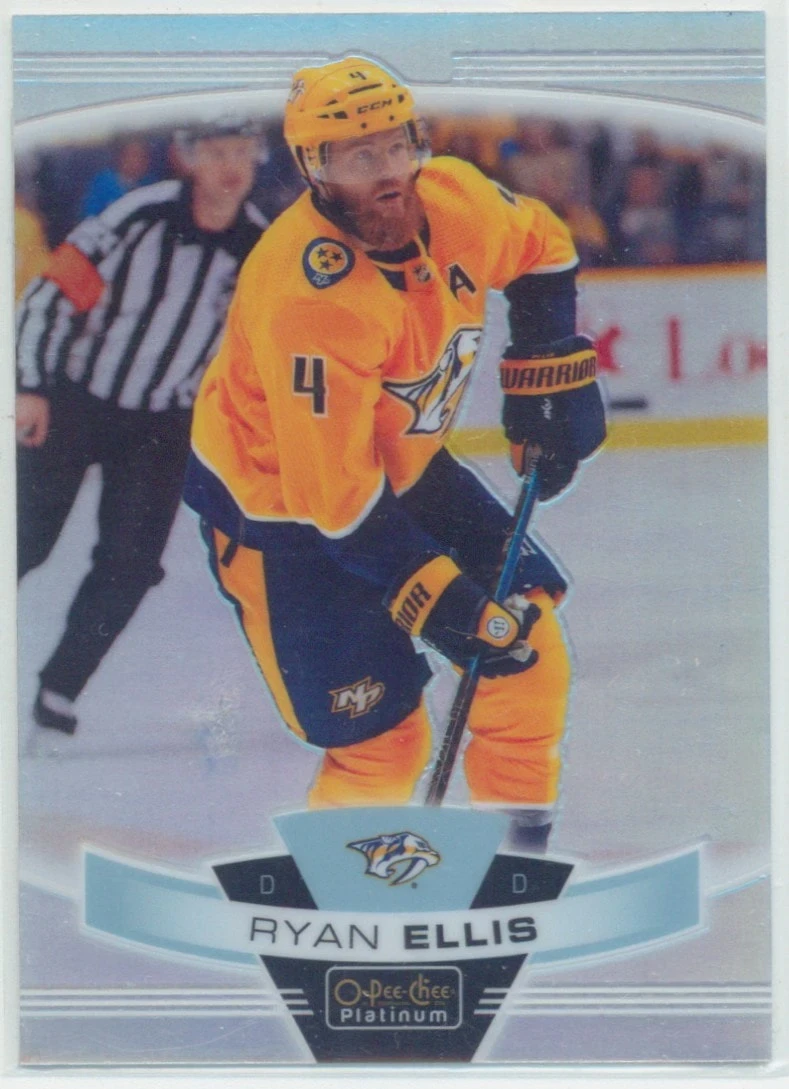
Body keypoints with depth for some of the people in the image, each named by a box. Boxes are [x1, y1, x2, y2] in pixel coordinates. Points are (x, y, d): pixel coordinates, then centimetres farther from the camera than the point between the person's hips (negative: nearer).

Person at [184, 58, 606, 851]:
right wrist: (443, 607, -28)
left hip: (404, 465, 7)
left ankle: (519, 835, 23)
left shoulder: (452, 199, -15)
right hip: (284, 507, -7)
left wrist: (553, 379, 4)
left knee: (527, 639, 3)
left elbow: (542, 250, 10)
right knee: (382, 740, -8)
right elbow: (337, 495, -32)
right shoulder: (308, 296, -35)